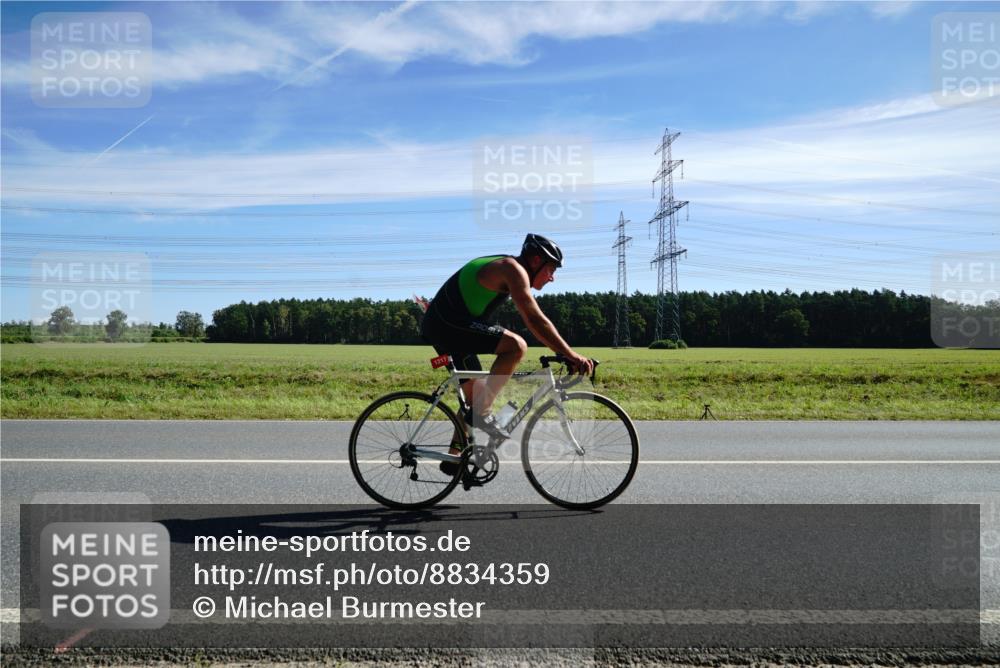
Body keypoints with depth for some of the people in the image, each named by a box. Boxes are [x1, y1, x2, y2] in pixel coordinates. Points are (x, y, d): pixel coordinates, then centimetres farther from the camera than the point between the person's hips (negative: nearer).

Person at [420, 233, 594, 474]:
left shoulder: (504, 269, 19)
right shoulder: (513, 268, -12)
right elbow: (535, 320, -21)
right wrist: (570, 355, -23)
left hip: (440, 325, 10)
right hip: (449, 325, -10)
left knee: (476, 393, 16)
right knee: (516, 345, -22)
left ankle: (454, 457, 23)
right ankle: (481, 413, -14)